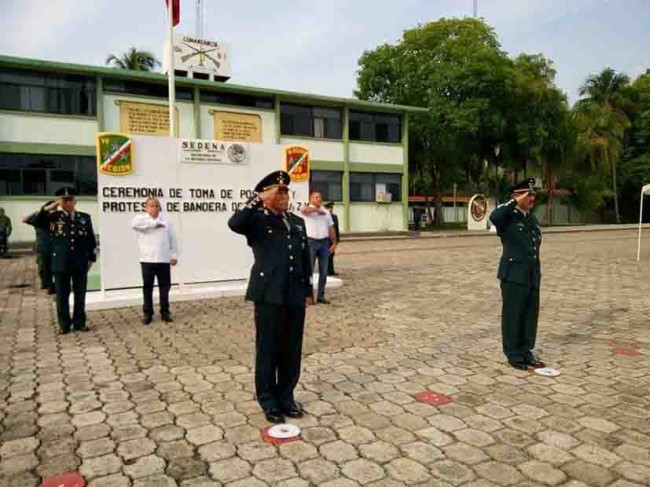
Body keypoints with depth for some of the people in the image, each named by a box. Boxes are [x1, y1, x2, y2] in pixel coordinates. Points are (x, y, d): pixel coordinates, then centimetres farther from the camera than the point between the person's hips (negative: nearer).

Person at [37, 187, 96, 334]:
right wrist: (49, 207, -19)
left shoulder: (85, 217, 5)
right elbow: (38, 222, -14)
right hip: (61, 263, -1)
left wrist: (91, 258, 6)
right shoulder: (54, 217, 2)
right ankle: (64, 324, 17)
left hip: (80, 263, 1)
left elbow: (91, 239, 9)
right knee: (62, 295, 6)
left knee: (80, 295, 8)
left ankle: (79, 322, 20)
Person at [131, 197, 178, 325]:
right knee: (148, 287, 5)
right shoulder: (141, 218, 2)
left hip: (164, 260, 2)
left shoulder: (166, 221, 11)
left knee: (165, 286, 7)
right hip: (147, 260, -2)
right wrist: (154, 223, -17)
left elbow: (172, 239, 11)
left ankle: (165, 312, 18)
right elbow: (134, 224, -22)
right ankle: (147, 313, 15)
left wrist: (174, 255, 5)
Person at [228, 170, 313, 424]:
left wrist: (308, 290, 14)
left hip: (294, 296, 5)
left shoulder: (297, 221, 16)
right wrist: (259, 200, -21)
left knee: (292, 350, 12)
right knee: (268, 350, 5)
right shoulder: (256, 219, -2)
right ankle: (269, 402, 19)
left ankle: (286, 397, 27)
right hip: (269, 295, -5)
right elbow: (234, 223, -25)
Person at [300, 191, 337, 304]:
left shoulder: (326, 212, 16)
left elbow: (331, 229, 15)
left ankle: (321, 296, 17)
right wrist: (317, 209, -19)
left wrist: (334, 243, 7)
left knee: (323, 271, 8)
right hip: (311, 242, -5)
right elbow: (303, 209, -28)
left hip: (324, 242, 5)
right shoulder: (308, 210, -2)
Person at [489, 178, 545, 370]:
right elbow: (494, 217, -34)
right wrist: (515, 201, -24)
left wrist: (536, 273, 19)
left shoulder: (533, 219, 15)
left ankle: (526, 351, 25)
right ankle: (513, 354, 15)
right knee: (513, 316, 3)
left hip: (532, 276, 7)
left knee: (530, 315, 12)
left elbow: (534, 247, 19)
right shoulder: (507, 217, -8)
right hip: (514, 275, -7)